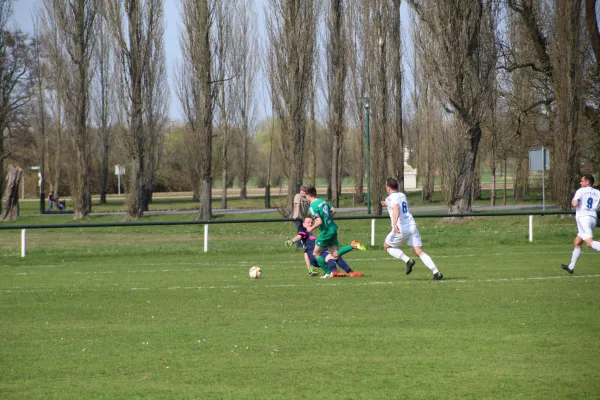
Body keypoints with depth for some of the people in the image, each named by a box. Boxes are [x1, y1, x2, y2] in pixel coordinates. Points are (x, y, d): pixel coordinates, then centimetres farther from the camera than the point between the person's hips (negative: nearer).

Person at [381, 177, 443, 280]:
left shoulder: (390, 198, -4)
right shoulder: (402, 196, 19)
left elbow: (396, 209, -25)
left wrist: (394, 223, -39)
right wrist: (388, 205, 49)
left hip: (401, 228, -6)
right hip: (412, 225, 7)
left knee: (387, 246, 16)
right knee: (419, 252, 2)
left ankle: (407, 260, -5)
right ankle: (436, 272, -15)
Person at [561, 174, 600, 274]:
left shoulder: (581, 191, -1)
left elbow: (575, 204, -14)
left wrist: (572, 201, 8)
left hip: (583, 218, -7)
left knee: (589, 242, -21)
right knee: (577, 242, 20)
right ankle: (571, 267, 27)